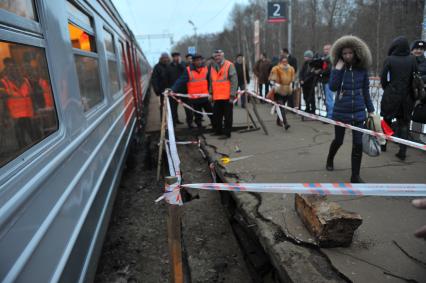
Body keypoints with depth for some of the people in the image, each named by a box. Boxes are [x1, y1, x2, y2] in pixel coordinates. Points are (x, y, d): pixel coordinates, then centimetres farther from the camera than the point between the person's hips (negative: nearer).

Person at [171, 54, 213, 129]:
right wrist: (173, 89, -28)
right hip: (194, 98, -2)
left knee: (212, 113, 8)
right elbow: (180, 81, -16)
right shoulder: (188, 70, -8)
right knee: (198, 116, 9)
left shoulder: (205, 68, 2)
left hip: (205, 97, 3)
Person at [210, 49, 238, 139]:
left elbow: (234, 81, -11)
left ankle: (227, 133, 9)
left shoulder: (229, 65, -7)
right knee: (216, 116, 13)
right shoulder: (213, 67, 13)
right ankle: (218, 130, 28)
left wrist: (232, 95, -14)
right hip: (217, 97, 6)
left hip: (227, 97, -6)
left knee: (227, 116, 2)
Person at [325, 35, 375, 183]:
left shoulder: (362, 69, 1)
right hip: (341, 111, -1)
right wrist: (338, 68, -19)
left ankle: (355, 176, 10)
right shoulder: (338, 68, -3)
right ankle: (330, 159, 44)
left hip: (358, 112, 1)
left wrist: (371, 110, 7)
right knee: (338, 140, 13)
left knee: (358, 144, -1)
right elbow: (332, 87, -19)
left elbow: (365, 91, 7)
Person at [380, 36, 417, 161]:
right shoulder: (412, 60, -3)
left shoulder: (389, 60, -9)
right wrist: (411, 92, 12)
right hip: (407, 96, 2)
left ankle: (383, 144, 29)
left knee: (386, 120, 17)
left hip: (391, 96, -2)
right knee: (404, 123, 10)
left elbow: (383, 78, -8)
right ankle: (402, 151, 7)